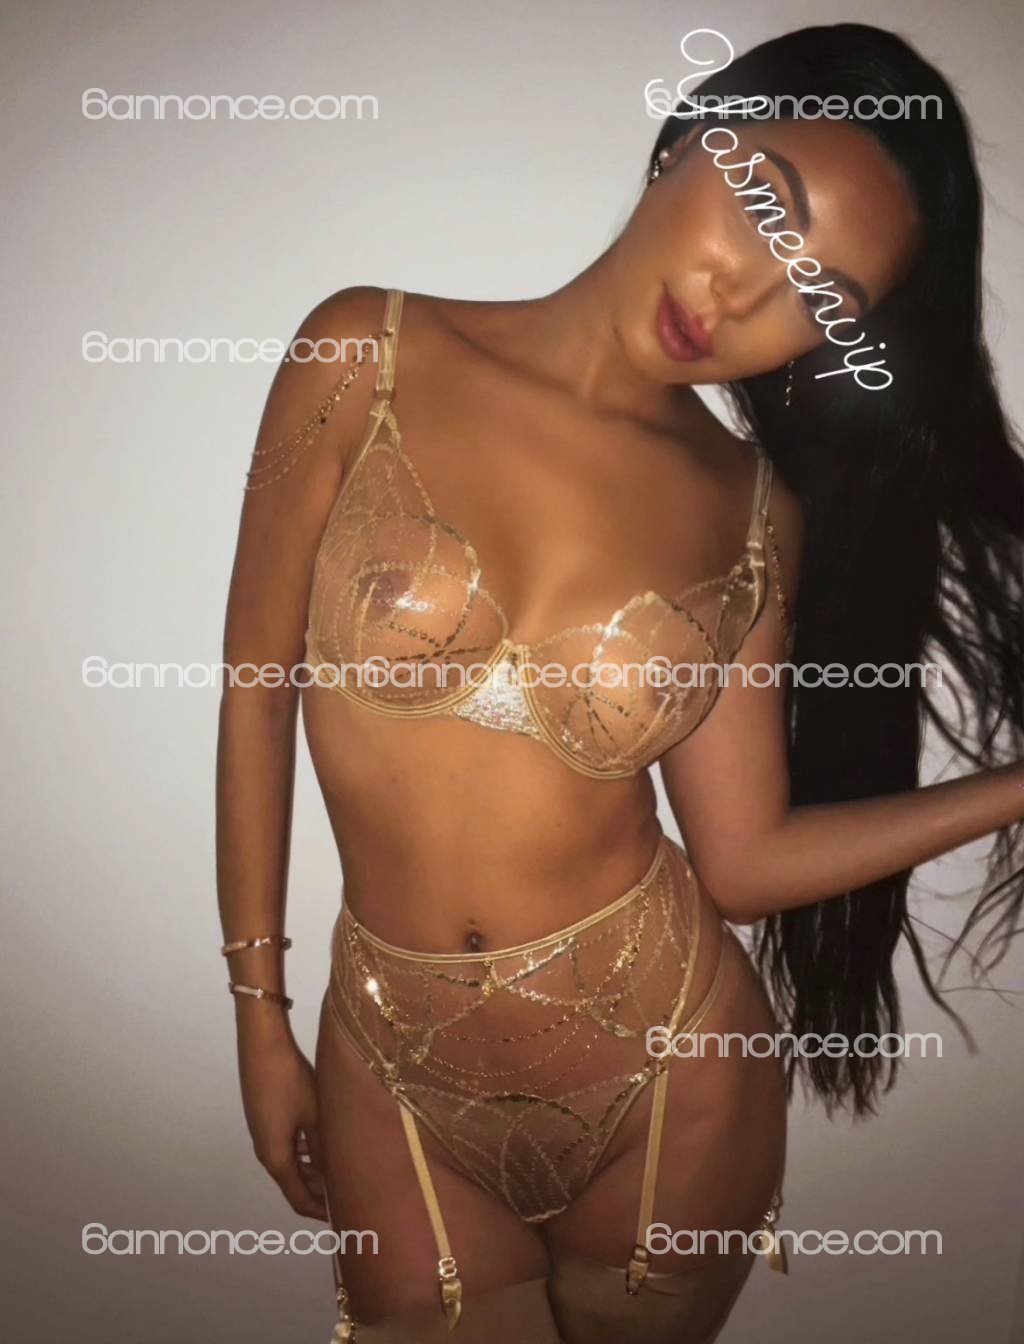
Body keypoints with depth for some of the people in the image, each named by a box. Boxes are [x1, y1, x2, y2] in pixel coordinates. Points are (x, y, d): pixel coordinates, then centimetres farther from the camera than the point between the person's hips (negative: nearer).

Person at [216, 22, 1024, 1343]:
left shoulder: (754, 516, -6)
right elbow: (257, 685, -4)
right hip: (398, 1070, 0)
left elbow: (743, 857, -3)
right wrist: (259, 1013, 1)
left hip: (667, 1062, 1)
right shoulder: (369, 355, -10)